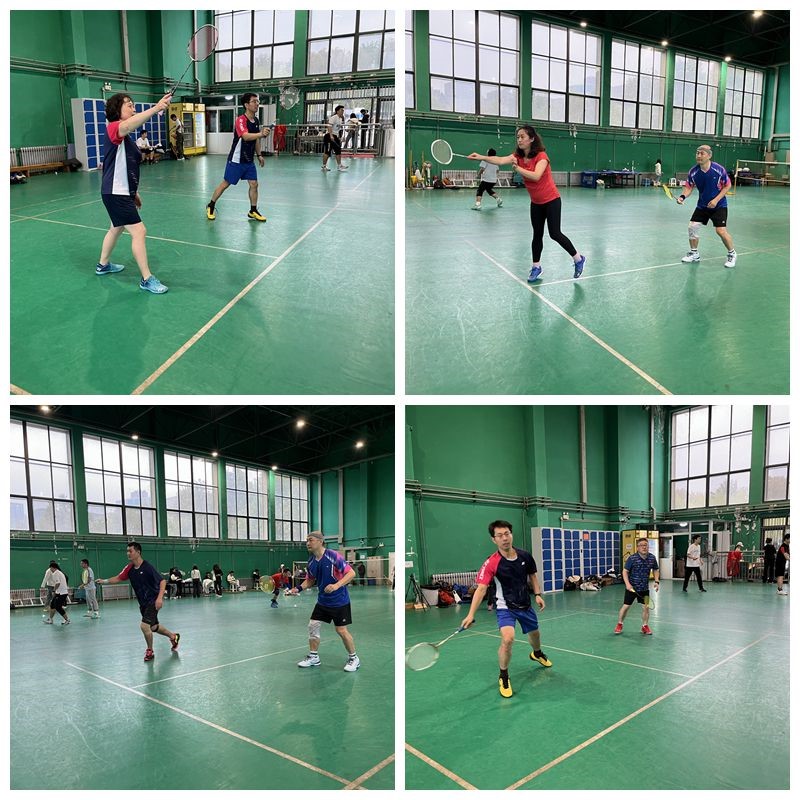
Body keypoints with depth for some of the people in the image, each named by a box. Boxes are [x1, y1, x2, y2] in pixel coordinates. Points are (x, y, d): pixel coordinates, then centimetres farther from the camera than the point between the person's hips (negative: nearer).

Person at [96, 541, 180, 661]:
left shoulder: (147, 567, -21)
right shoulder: (129, 568, -1)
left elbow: (162, 581, -19)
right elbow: (119, 578, 9)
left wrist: (160, 598, -28)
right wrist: (105, 581, -6)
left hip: (153, 601, -8)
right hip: (143, 603, 8)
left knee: (144, 625, -17)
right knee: (153, 627, 18)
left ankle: (150, 651, 6)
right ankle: (173, 636, 44)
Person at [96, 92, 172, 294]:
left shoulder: (125, 136, 12)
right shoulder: (113, 128, -16)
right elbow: (130, 124, -40)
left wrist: (134, 192, 19)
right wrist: (156, 108, -53)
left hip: (123, 192, 11)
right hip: (115, 193, -11)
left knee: (117, 228, 26)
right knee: (139, 231, -13)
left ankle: (103, 265, 45)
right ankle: (147, 279, -9)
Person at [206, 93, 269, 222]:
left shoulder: (256, 121, 5)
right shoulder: (241, 120, -19)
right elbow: (246, 136, -38)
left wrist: (259, 155, 15)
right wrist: (261, 134, -51)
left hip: (249, 161, 7)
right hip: (236, 160, -7)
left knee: (254, 184, 0)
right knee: (225, 184, 3)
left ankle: (253, 211, 13)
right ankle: (211, 206, 19)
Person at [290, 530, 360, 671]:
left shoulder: (334, 556, -20)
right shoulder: (311, 562, 0)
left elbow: (351, 573, -21)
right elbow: (310, 580, 14)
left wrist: (337, 585, -34)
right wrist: (299, 588, -5)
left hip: (339, 600, -6)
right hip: (323, 601, 6)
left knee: (341, 630, -4)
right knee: (313, 626, 4)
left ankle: (353, 659, 15)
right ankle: (313, 657, 21)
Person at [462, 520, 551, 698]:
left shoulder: (525, 556, -10)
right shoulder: (491, 563, -24)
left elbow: (532, 576, 10)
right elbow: (481, 589, -30)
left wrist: (537, 594, -1)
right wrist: (471, 614, -38)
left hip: (525, 605, 5)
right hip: (505, 607, -5)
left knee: (534, 634, 25)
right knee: (507, 639, -27)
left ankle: (537, 654, 62)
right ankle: (503, 677, -3)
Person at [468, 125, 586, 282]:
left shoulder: (541, 156, -19)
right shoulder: (518, 156, -3)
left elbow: (536, 176, -36)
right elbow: (501, 160, -20)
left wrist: (518, 169, -45)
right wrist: (481, 157, -36)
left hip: (551, 200, -6)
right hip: (536, 203, 6)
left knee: (555, 234, -8)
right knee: (537, 235, 10)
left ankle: (579, 259, 10)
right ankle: (536, 267, 21)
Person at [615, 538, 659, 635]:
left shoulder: (652, 558, -4)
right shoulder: (632, 558, -16)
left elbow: (655, 570, 11)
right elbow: (625, 571, -12)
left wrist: (656, 581, -2)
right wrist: (627, 584, -23)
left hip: (644, 588, 3)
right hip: (631, 587, -3)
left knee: (646, 607, 3)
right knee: (626, 606, 2)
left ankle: (645, 626, 23)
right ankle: (619, 624, 20)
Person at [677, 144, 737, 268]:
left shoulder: (719, 169, -20)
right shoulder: (693, 171, -11)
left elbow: (727, 186, -10)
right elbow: (689, 187, 0)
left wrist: (716, 200, -19)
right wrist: (683, 196, -21)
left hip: (719, 205, -4)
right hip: (702, 205, 4)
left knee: (721, 231, -14)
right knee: (692, 226, -2)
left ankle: (732, 254, 9)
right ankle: (694, 253, 20)